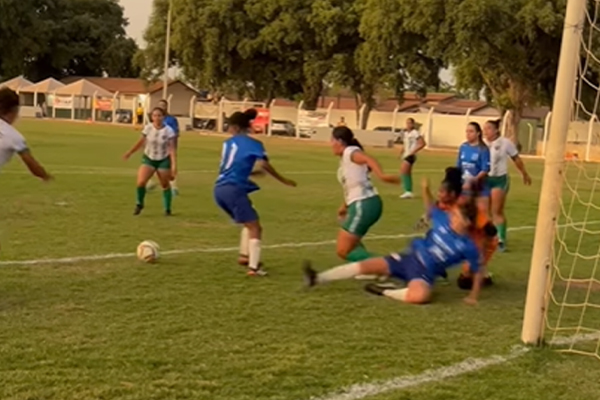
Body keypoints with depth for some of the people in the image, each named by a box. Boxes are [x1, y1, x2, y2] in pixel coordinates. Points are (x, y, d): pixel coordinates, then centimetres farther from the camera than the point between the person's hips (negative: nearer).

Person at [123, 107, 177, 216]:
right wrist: (130, 152, 16)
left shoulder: (168, 131, -14)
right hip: (148, 158, 1)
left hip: (163, 160, -1)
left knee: (165, 185, 6)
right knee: (141, 182, -15)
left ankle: (167, 209, 23)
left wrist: (174, 165, -22)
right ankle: (139, 204, 10)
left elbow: (172, 149, -15)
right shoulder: (148, 128, -7)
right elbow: (141, 142, 9)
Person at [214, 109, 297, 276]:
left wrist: (252, 172, 41)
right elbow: (264, 164, -15)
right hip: (233, 189, -7)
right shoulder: (253, 143, 0)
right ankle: (254, 267, -12)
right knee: (255, 227, -2)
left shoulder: (228, 142, 19)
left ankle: (244, 256, 18)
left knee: (249, 223, 24)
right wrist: (282, 180, -7)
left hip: (220, 189, 7)